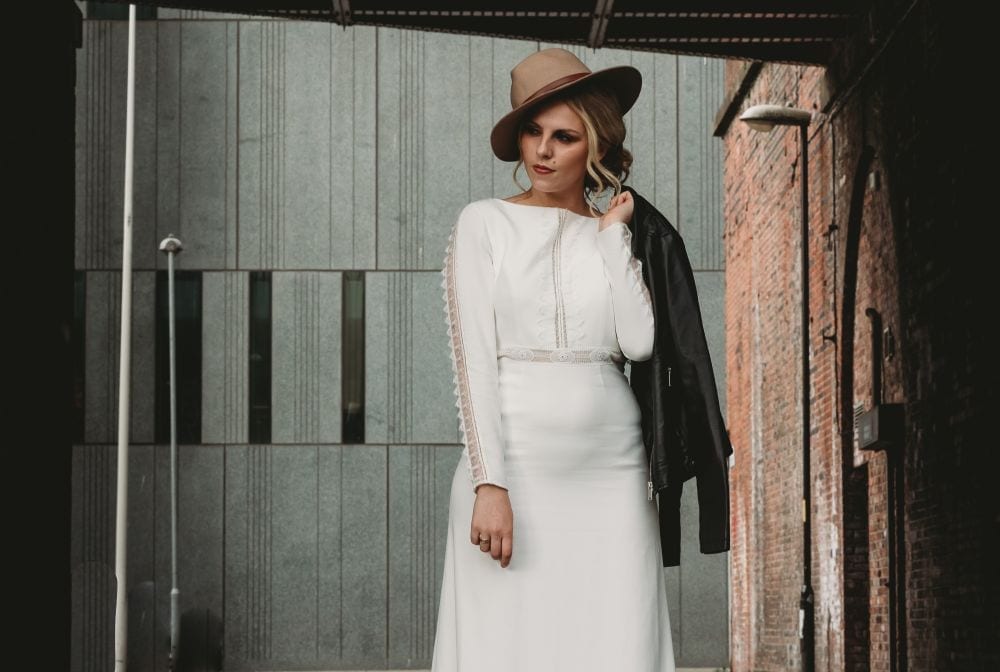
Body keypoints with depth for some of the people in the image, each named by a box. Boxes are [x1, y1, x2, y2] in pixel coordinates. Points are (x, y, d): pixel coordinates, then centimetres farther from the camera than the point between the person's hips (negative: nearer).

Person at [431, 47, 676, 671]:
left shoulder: (616, 231, 13)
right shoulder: (485, 223, 5)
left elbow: (639, 341, -4)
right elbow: (473, 359, -4)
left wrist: (613, 234, 1)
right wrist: (489, 486, -12)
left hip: (610, 473, 3)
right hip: (513, 462, -2)